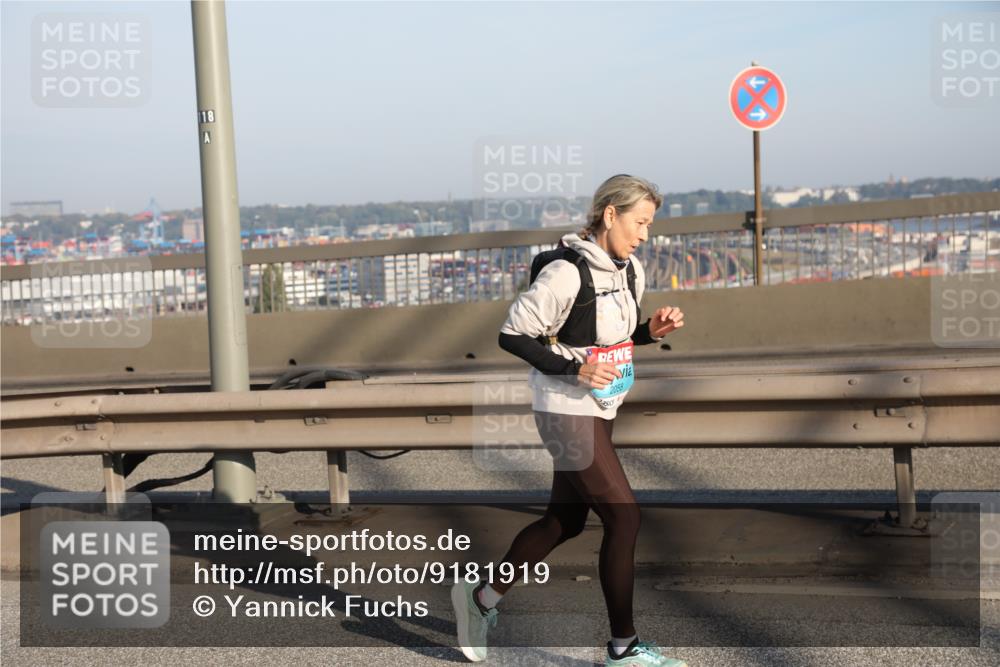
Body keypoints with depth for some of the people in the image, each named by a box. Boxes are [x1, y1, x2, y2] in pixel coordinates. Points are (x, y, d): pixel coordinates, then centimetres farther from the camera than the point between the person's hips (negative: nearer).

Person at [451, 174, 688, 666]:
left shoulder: (630, 271, 7)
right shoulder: (567, 273, -20)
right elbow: (512, 335, -17)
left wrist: (653, 330, -1)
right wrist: (575, 369, -22)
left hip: (599, 409, 9)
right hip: (567, 410, -9)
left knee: (565, 520, 16)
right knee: (623, 517, -7)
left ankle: (481, 598, 31)